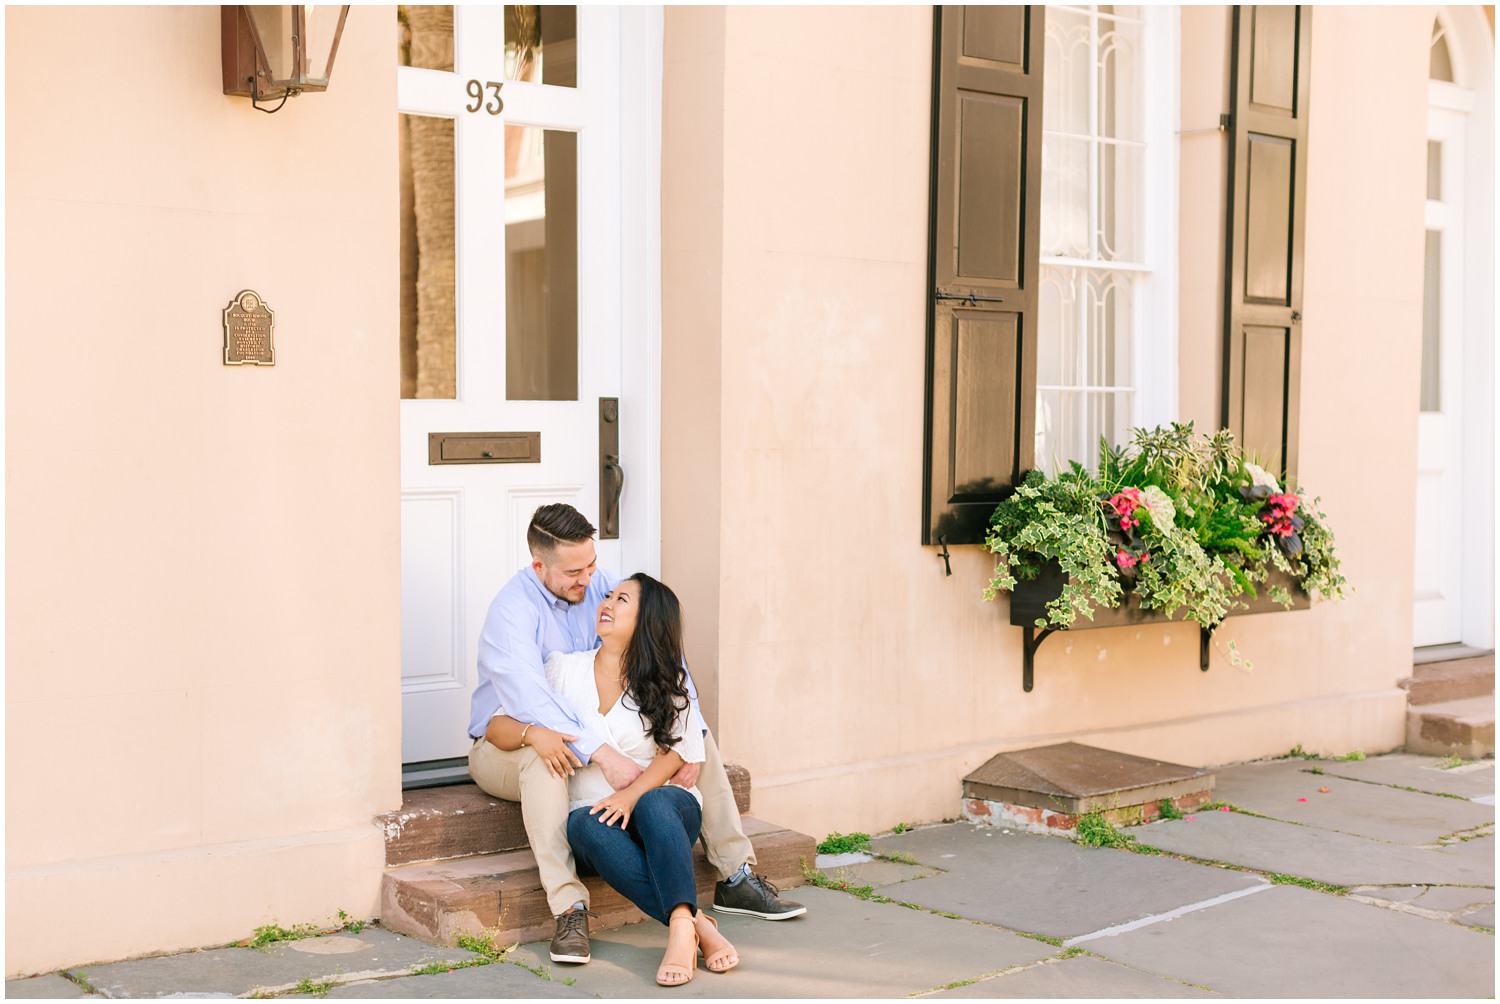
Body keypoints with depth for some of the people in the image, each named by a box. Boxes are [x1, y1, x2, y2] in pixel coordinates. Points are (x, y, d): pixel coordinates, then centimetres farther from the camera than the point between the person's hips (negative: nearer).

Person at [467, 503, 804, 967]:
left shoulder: (603, 587, -4)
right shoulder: (512, 610, -23)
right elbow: (529, 699, -38)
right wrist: (603, 754, -47)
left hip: (596, 733, 6)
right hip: (507, 742, -6)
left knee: (698, 734, -7)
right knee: (543, 755, -41)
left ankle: (736, 877, -5)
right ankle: (569, 910, -43)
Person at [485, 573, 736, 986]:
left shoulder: (665, 681, 8)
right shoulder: (565, 669, 11)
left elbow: (678, 751, -1)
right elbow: (496, 728, 8)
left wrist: (632, 794, -20)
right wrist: (534, 732, -16)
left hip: (666, 802, -1)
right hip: (596, 816, 1)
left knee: (654, 805, -37)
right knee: (582, 825, -35)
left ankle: (681, 928, -51)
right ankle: (698, 923, -42)